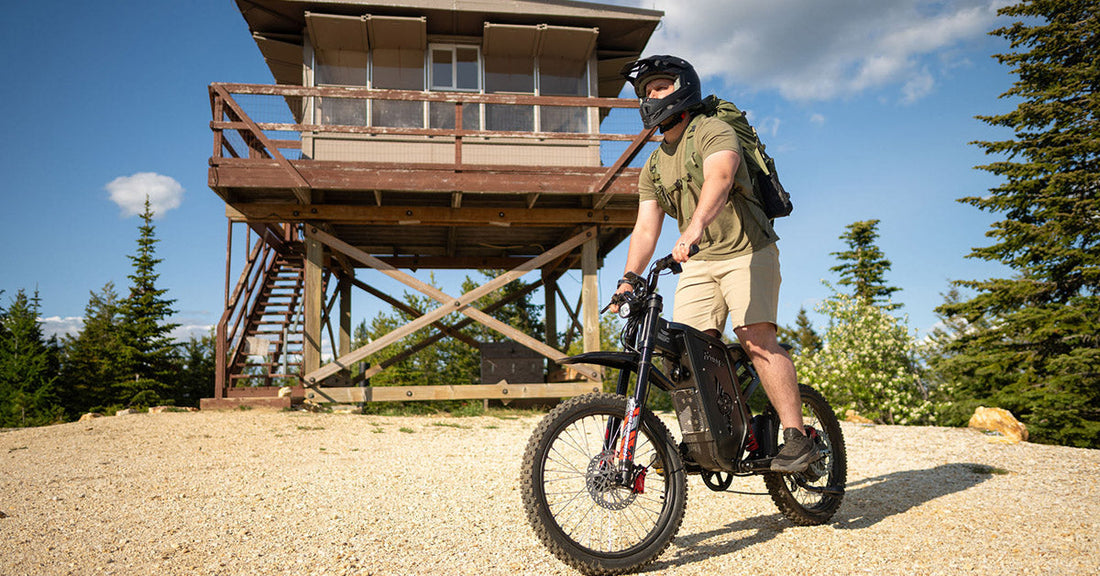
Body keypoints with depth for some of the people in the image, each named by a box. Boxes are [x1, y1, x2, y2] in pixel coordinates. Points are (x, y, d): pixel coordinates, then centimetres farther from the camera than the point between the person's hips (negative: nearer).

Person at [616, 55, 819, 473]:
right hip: (698, 261, 6)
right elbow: (646, 227, 7)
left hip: (747, 251, -6)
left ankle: (797, 438, -15)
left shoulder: (713, 132, -6)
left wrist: (693, 229, -47)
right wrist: (628, 280, -6)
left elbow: (718, 180, -28)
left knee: (756, 338, -19)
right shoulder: (654, 167, 14)